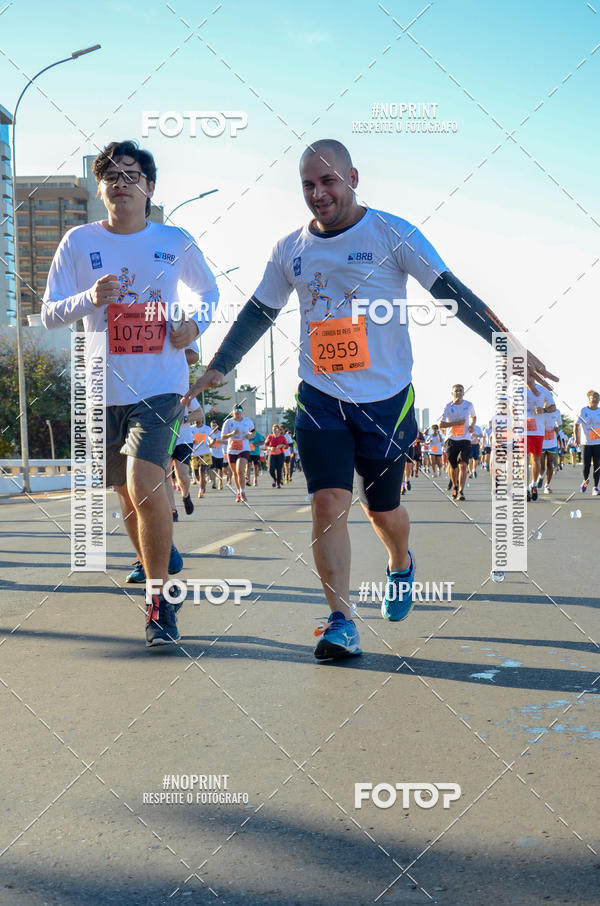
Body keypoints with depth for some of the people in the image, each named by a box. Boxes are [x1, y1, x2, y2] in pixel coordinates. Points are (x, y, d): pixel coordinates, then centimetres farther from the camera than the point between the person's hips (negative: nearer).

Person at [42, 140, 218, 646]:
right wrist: (90, 298, -19)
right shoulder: (79, 242, 1)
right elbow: (49, 314, 0)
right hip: (104, 389, 3)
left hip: (161, 385, -2)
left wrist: (196, 323, -3)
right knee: (128, 494, 15)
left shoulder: (176, 242, 1)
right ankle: (157, 560, 45)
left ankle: (160, 600, -7)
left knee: (144, 483, -21)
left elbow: (209, 292, 18)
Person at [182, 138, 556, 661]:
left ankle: (401, 566, 44)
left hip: (386, 398, -2)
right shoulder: (290, 250, 6)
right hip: (320, 400, 2)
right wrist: (218, 368, 18)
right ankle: (341, 622, -9)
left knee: (382, 508, 10)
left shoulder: (391, 234, -6)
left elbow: (450, 292, -9)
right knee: (328, 503, -13)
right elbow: (257, 314, 18)